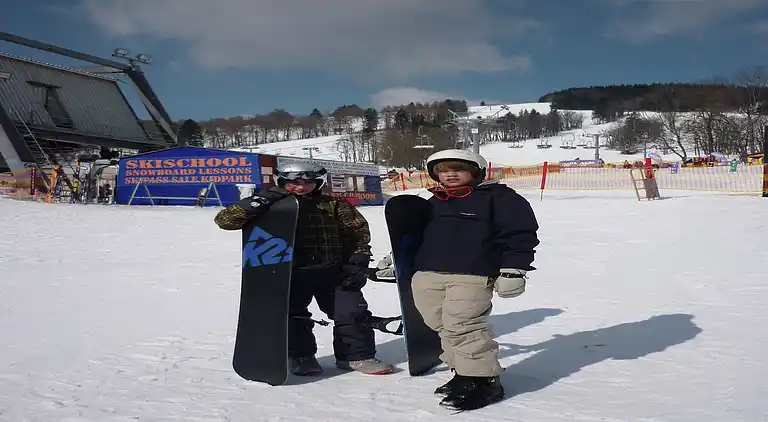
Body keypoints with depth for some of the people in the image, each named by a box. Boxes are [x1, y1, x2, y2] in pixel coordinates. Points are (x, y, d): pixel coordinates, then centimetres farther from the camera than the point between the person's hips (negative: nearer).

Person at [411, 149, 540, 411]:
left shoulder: (498, 197, 0)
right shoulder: (434, 202, 19)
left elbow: (519, 234, -5)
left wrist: (513, 270, -12)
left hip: (472, 276, -7)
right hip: (427, 275, 7)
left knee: (463, 327, -15)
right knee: (444, 327, 7)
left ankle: (485, 382, -3)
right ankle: (464, 373, 22)